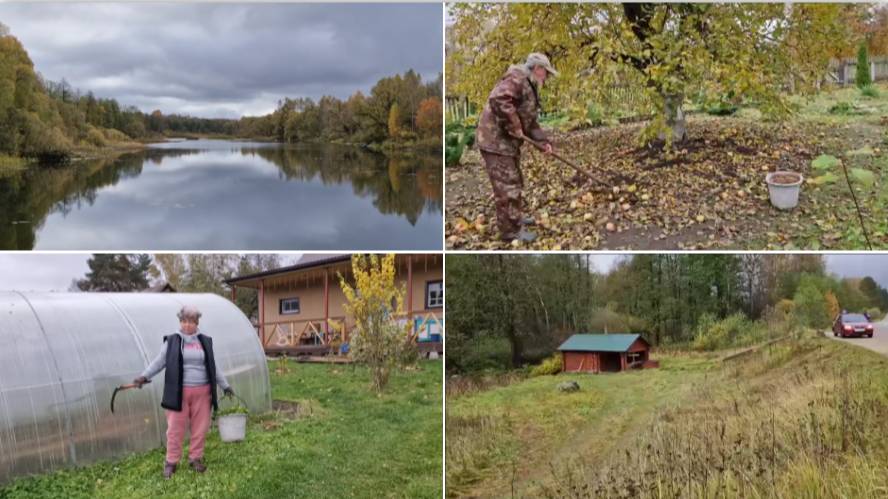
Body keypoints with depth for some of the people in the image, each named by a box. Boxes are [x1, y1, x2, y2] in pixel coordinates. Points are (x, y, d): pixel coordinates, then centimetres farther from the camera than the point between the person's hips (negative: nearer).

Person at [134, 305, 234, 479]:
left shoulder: (205, 341, 9)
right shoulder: (172, 341, 1)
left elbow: (213, 367, 16)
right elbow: (159, 362, 0)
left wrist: (225, 385, 17)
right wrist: (144, 376, -15)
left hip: (202, 392, 3)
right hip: (179, 392, -2)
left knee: (200, 427, 7)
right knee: (175, 428, 1)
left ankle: (195, 458, 22)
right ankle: (171, 462, 13)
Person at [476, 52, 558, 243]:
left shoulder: (530, 89, 19)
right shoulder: (517, 79, -16)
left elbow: (529, 122, 22)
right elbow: (498, 99, -33)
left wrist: (544, 141, 9)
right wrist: (514, 128, -25)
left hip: (507, 142, 11)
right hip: (495, 141, -11)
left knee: (514, 182, 22)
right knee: (507, 187, -5)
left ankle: (514, 218, 38)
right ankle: (510, 230, 3)